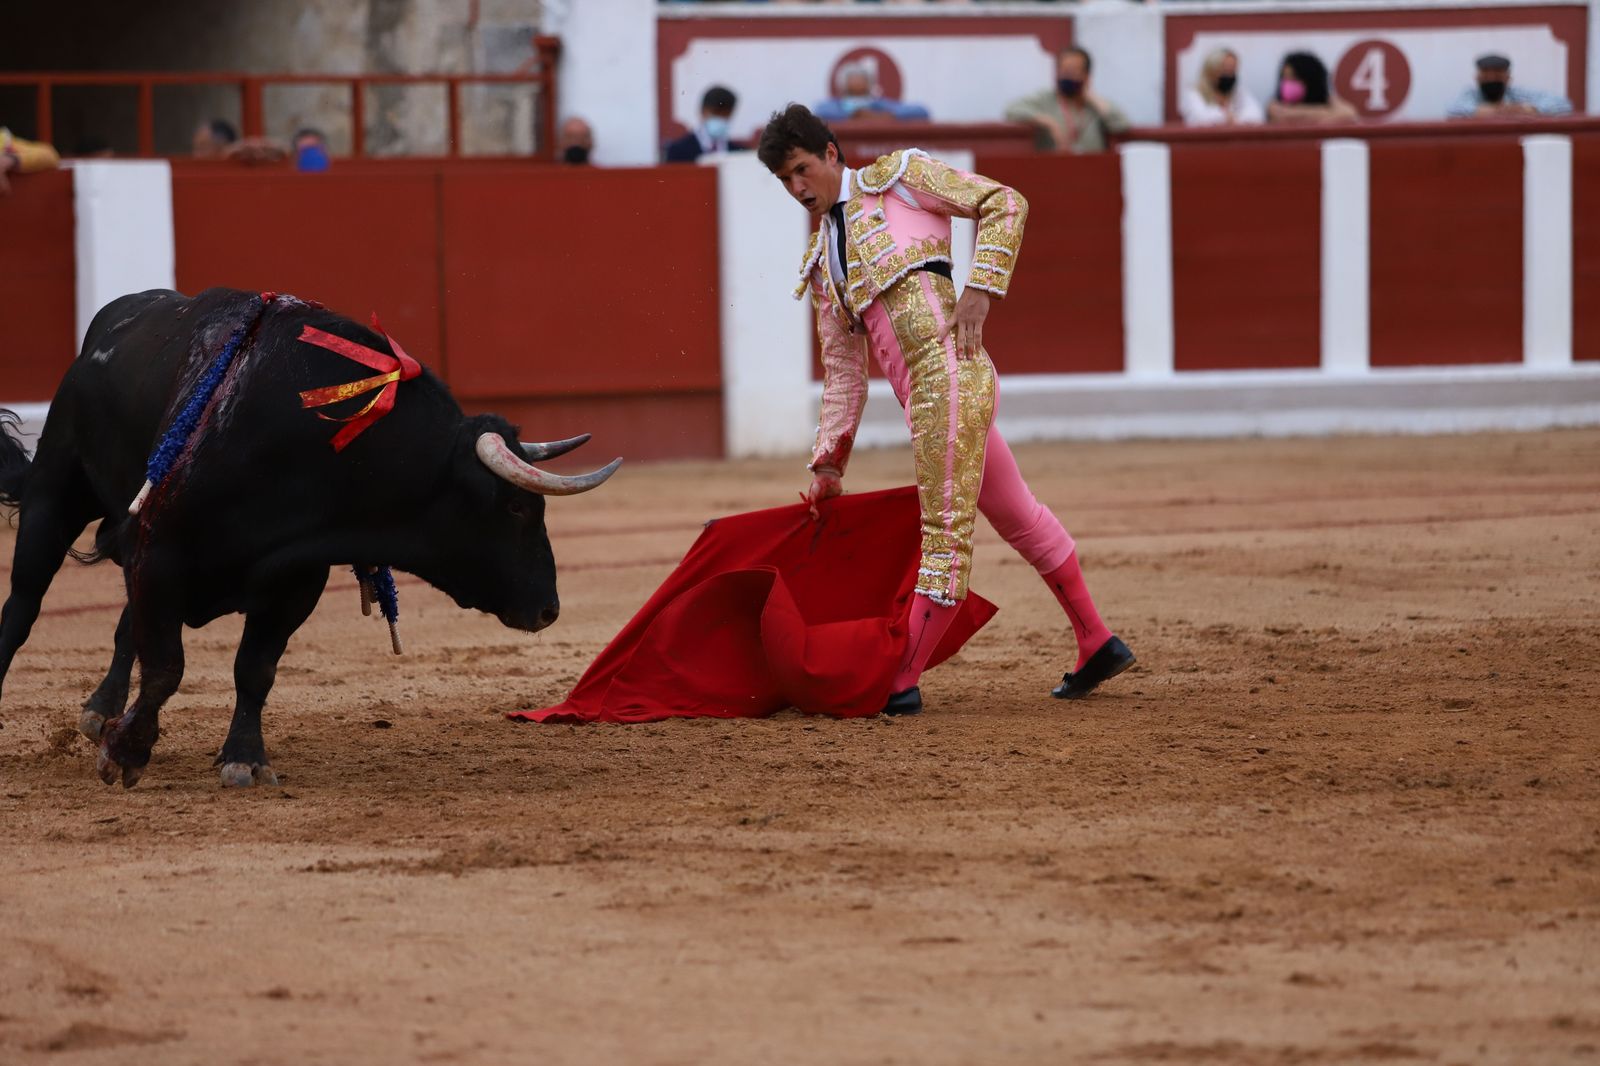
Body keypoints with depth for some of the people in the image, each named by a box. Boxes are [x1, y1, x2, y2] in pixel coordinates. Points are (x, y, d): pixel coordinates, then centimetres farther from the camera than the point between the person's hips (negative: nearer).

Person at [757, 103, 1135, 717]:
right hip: (921, 394, 9)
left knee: (945, 529, -8)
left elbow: (1005, 205, 0)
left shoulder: (896, 177, 5)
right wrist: (828, 464, 14)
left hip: (948, 367, -9)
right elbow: (843, 374, 22)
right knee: (1016, 516, 16)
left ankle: (902, 684, -11)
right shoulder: (822, 267, 23)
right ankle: (1097, 646, 26)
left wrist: (980, 292, -11)